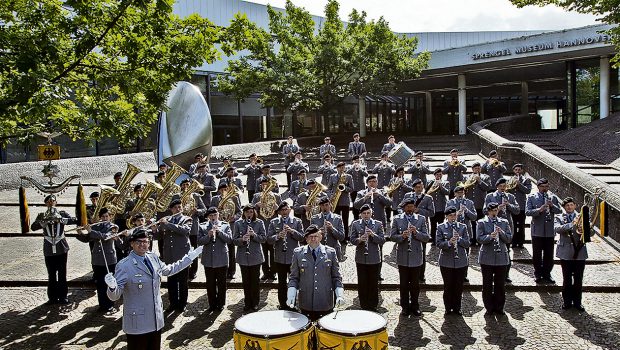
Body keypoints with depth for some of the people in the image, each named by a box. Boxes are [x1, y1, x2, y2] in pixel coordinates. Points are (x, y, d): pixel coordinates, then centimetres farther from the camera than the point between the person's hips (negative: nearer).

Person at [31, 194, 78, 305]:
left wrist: (61, 219, -27)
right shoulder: (42, 216, 6)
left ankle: (63, 296, 12)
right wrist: (43, 221, -26)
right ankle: (53, 297, 14)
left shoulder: (62, 213, 3)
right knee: (51, 275, 6)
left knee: (62, 274, 4)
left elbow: (75, 220, -12)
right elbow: (33, 227, -9)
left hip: (61, 248, -1)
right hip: (49, 250, 1)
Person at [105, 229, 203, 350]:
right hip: (137, 323, -6)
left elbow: (169, 270, 19)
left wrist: (190, 257, 19)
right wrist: (112, 286, -38)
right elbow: (114, 296, -14)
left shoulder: (153, 258, 2)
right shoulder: (124, 266, -16)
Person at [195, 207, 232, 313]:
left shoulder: (225, 225, 3)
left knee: (221, 284, 8)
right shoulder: (202, 226, 4)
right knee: (210, 284, 8)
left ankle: (220, 304, 19)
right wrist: (208, 235, -20)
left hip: (222, 259, -1)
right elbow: (199, 241, -4)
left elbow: (229, 239, -7)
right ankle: (212, 305, 20)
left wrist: (219, 231, -17)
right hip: (208, 259, 1)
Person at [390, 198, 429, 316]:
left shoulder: (421, 219, 4)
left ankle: (415, 306, 22)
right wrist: (402, 236, -20)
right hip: (403, 257, 0)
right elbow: (392, 236, -2)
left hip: (416, 256, 0)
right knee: (404, 283, 8)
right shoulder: (397, 219, 3)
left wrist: (416, 232, -18)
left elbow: (426, 238, -1)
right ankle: (405, 307, 19)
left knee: (415, 284, 9)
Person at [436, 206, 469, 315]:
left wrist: (459, 239, -17)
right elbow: (438, 244, -7)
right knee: (448, 286, 6)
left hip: (461, 261, 2)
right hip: (446, 262, -1)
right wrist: (449, 242, -23)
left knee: (459, 286, 8)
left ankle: (457, 308, 22)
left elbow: (467, 244, 1)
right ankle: (448, 308, 19)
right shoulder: (441, 227, 0)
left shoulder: (463, 227, 5)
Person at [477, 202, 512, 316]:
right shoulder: (481, 223, 0)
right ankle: (489, 308, 16)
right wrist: (490, 236, -26)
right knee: (487, 284, 5)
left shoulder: (504, 222, 9)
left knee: (500, 284, 8)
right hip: (487, 258, -2)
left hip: (501, 258, 2)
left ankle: (499, 307, 21)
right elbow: (479, 238, -10)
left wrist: (502, 233, -15)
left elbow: (509, 239, 3)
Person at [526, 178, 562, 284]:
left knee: (549, 255, 8)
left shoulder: (553, 197, 8)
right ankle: (538, 274, 18)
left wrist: (552, 205, -16)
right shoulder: (531, 197, 0)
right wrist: (539, 209, -24)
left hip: (550, 230, 2)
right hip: (537, 230, -2)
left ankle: (547, 274, 21)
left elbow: (559, 211, 2)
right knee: (537, 255, 6)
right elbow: (527, 212, -10)